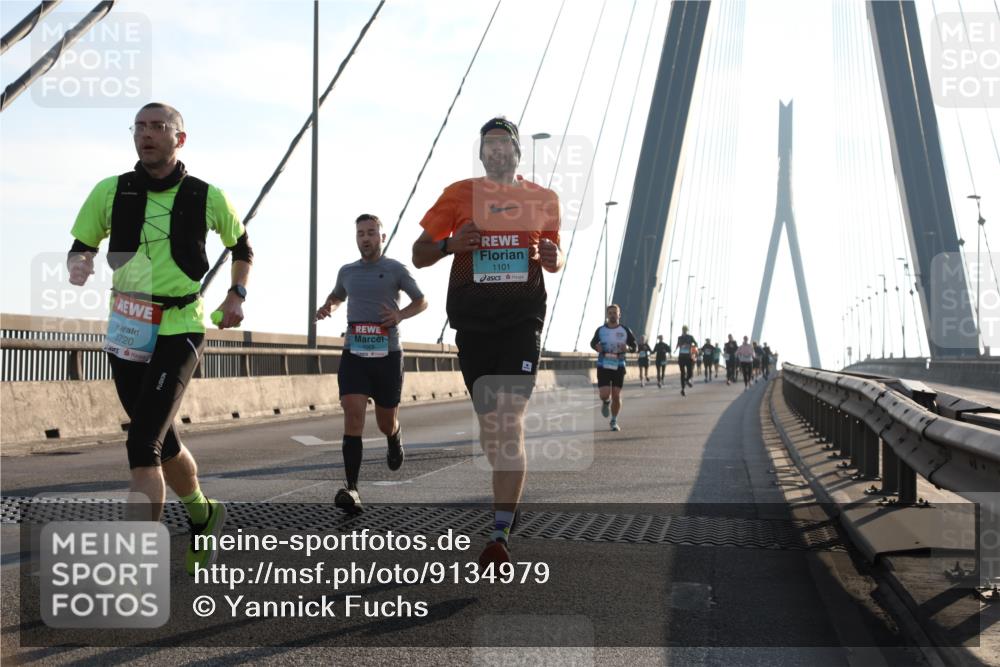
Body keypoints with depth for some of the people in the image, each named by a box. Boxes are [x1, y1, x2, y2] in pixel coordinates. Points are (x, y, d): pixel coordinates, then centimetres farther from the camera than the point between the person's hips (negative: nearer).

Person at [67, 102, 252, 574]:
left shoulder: (207, 197, -1)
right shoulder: (110, 191, 1)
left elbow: (242, 247, 16)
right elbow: (81, 247, 9)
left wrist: (237, 295, 5)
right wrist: (77, 265, -13)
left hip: (179, 330, -4)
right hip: (126, 332, 4)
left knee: (143, 444, -17)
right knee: (161, 440, 16)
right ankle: (203, 517, 42)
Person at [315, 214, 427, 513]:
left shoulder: (395, 269, 2)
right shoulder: (347, 271, 12)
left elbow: (422, 301, 9)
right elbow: (336, 296, 32)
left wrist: (401, 315, -11)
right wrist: (326, 307, 8)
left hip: (387, 354, -1)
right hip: (353, 354, 1)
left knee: (386, 423, 10)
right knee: (353, 414, -18)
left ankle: (395, 438, 50)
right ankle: (351, 488, -23)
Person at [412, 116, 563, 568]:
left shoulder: (543, 200, 10)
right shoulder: (459, 195, 8)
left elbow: (554, 261, 22)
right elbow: (419, 255, 10)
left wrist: (551, 257, -2)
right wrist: (450, 244, -11)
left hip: (523, 318, -1)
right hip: (472, 318, 1)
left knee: (511, 421, -14)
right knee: (489, 422, 7)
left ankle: (500, 535, -15)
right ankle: (509, 496, 32)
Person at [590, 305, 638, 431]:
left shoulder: (625, 330, -1)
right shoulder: (600, 330, 1)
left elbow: (634, 347, 5)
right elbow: (593, 342, 15)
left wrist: (628, 348, -18)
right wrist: (596, 347, -9)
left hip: (618, 367, 0)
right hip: (603, 366, 0)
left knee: (616, 395, -1)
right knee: (604, 395, -11)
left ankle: (614, 422, 18)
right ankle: (606, 402, 27)